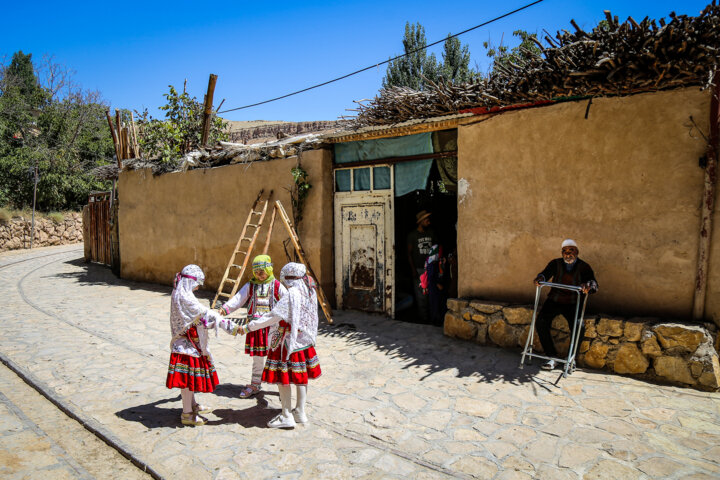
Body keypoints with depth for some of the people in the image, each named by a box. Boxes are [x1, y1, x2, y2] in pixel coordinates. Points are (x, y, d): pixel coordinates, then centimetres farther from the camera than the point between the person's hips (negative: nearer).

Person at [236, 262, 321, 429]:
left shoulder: (292, 295, -22)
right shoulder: (310, 292, 3)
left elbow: (272, 317, -23)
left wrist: (247, 327, -18)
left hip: (289, 342, -8)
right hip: (305, 341, 9)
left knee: (283, 378, 4)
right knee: (301, 376, 16)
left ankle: (286, 416, 13)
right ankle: (300, 412, 27)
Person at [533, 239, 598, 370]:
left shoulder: (583, 267, 0)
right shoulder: (555, 263, 4)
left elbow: (594, 284, -12)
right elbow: (545, 273, -10)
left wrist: (588, 286, -38)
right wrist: (540, 278, -36)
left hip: (573, 304, -1)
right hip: (554, 300, 1)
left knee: (579, 328, -24)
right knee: (541, 322, -20)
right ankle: (552, 357, -8)